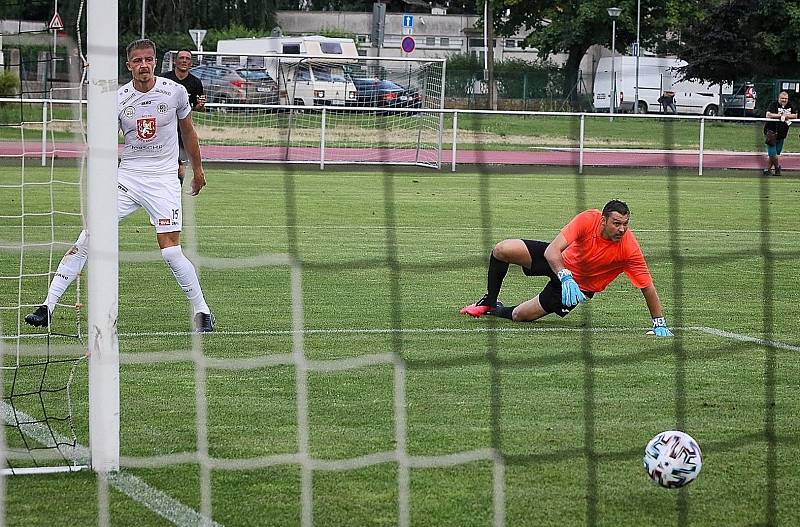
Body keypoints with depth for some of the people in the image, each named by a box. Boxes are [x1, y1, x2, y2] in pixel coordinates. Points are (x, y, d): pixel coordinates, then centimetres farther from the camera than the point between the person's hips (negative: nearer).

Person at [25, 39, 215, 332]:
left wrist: (197, 169, 20)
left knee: (170, 251, -11)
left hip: (163, 179, -1)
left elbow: (188, 131, 13)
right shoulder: (118, 99, -4)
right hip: (127, 174, 1)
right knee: (88, 238, -8)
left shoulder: (175, 92, -4)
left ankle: (202, 312, 6)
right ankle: (48, 305, -6)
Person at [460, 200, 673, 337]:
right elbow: (552, 251, -32)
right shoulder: (588, 220, -29)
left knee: (518, 315, -7)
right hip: (560, 263, 1)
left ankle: (499, 311, 31)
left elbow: (647, 287, -24)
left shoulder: (630, 249, -32)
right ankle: (489, 303, 12)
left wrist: (660, 324, -25)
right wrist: (566, 278, -48)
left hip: (580, 285, -1)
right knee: (501, 250, -14)